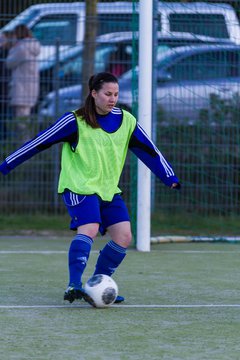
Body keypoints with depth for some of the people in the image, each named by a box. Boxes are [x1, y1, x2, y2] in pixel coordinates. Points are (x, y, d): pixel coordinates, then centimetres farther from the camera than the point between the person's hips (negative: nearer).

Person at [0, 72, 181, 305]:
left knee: (124, 236, -7)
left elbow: (148, 150, 11)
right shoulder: (75, 121, -9)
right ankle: (74, 285, -30)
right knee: (89, 229, -28)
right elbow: (40, 142, -7)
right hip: (79, 186, -6)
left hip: (108, 189, 6)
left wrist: (169, 177, 7)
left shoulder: (126, 121, 4)